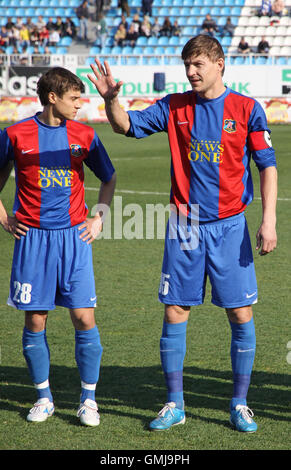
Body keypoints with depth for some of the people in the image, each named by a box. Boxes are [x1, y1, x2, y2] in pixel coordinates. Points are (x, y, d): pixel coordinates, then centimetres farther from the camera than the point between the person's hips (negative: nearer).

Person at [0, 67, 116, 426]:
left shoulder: (84, 136, 4)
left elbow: (108, 178, 18)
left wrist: (99, 218, 8)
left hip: (74, 237, 1)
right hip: (32, 238, -1)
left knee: (84, 318, -5)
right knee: (35, 320, 2)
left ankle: (88, 399, 6)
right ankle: (43, 397, 17)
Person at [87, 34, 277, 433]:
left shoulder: (246, 109, -1)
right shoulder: (174, 107, 5)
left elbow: (267, 165, -1)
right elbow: (126, 125, 4)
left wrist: (269, 221, -8)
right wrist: (110, 98, -17)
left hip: (229, 226, -2)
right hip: (184, 227, 2)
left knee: (241, 316, 0)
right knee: (175, 314, 2)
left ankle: (240, 405, 14)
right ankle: (175, 405, 14)